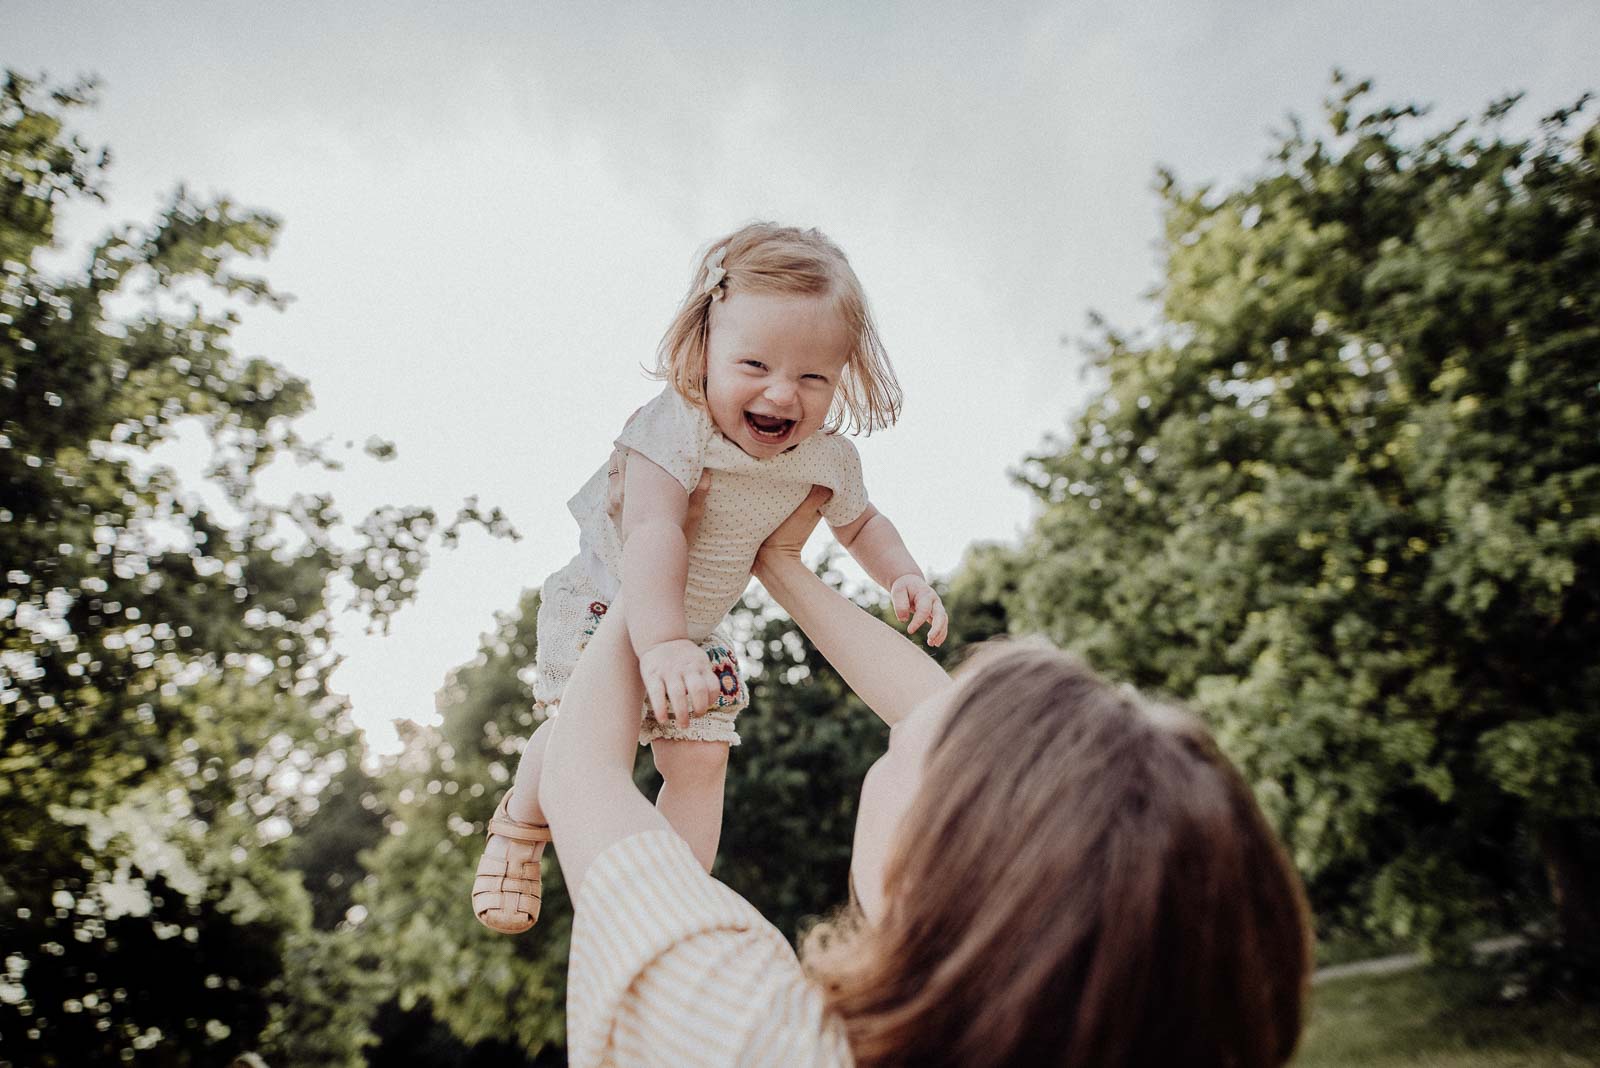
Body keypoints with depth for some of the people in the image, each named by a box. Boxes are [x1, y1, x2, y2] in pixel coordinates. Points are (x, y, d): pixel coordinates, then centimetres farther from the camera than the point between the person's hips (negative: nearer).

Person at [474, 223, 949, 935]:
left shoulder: (827, 459, -13)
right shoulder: (677, 425, -33)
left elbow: (859, 521, 8)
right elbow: (653, 531, -45)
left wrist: (904, 577, -10)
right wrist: (658, 641, -58)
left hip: (695, 630, 5)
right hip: (607, 605, -4)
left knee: (700, 759, -1)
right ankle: (519, 824, 19)